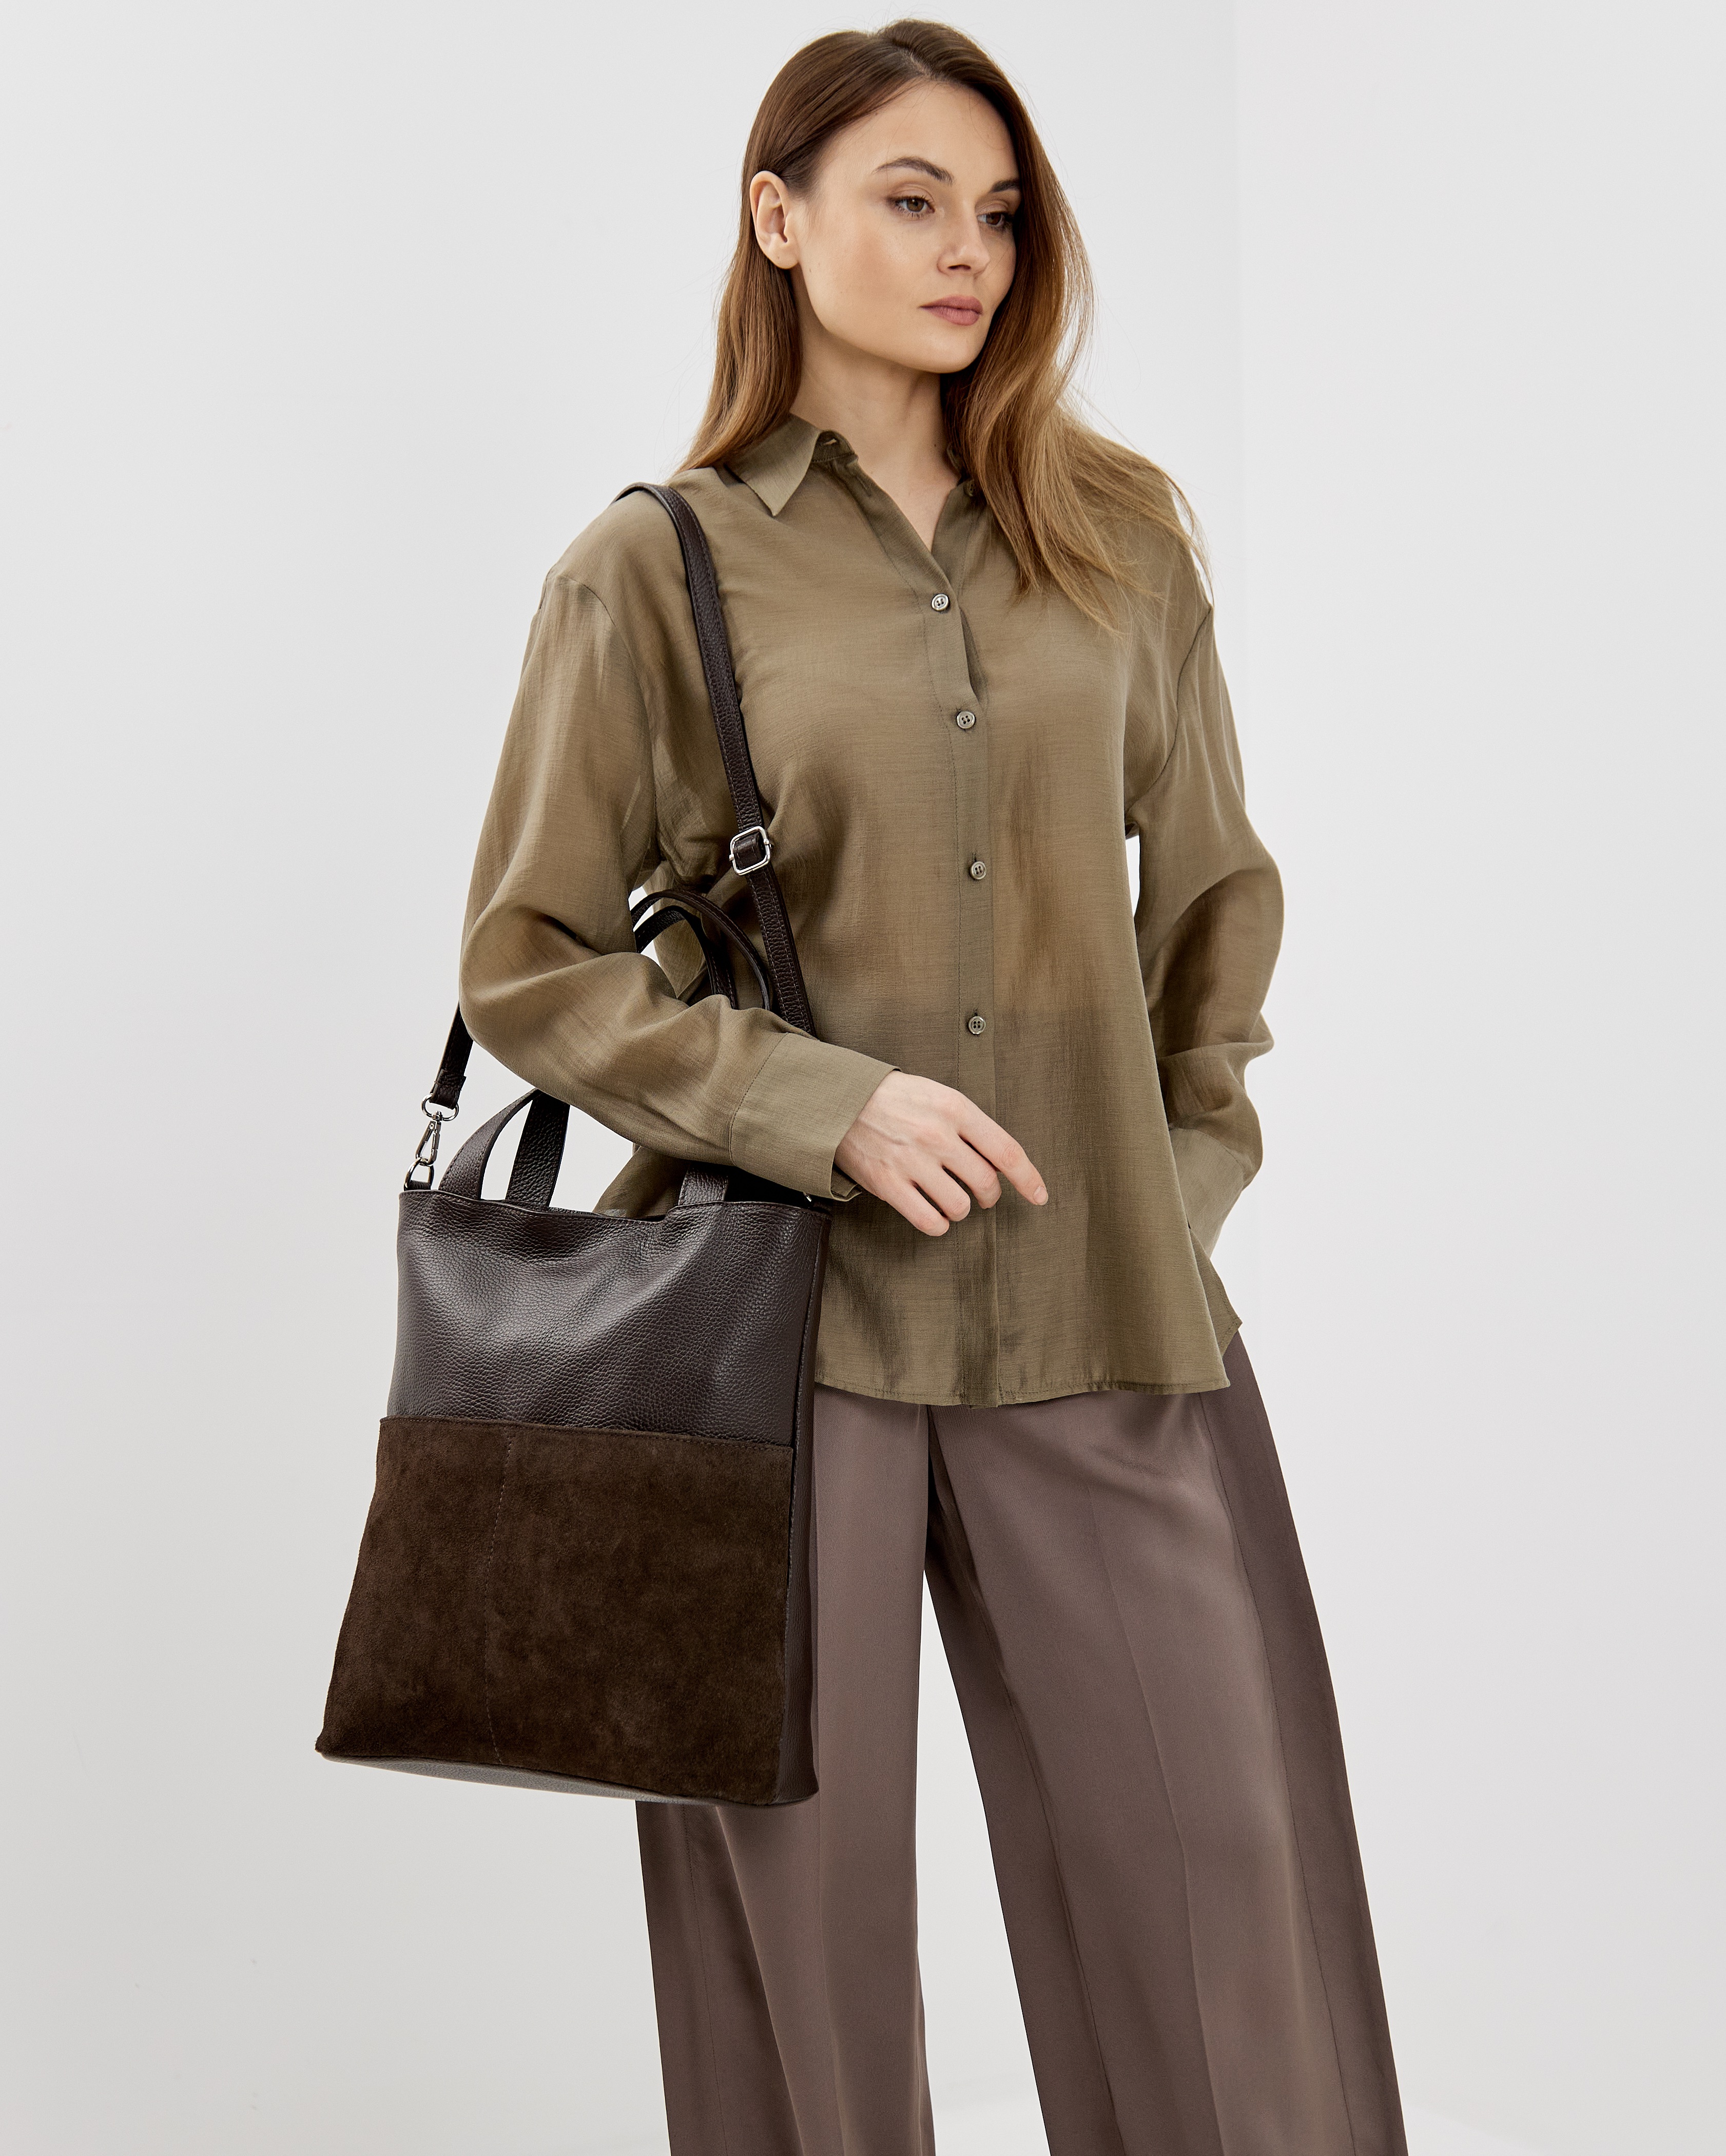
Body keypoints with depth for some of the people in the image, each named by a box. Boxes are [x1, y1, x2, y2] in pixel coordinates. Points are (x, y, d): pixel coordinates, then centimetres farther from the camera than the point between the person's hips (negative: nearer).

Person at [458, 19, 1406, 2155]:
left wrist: (1187, 1162, 9)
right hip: (776, 1302, -2)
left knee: (1213, 1856, 4)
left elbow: (1211, 880, 18)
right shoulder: (653, 567, 0)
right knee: (802, 1879, 7)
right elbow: (525, 962, 0)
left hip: (1098, 1304, 3)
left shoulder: (1118, 532, 9)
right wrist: (826, 1108, -11)